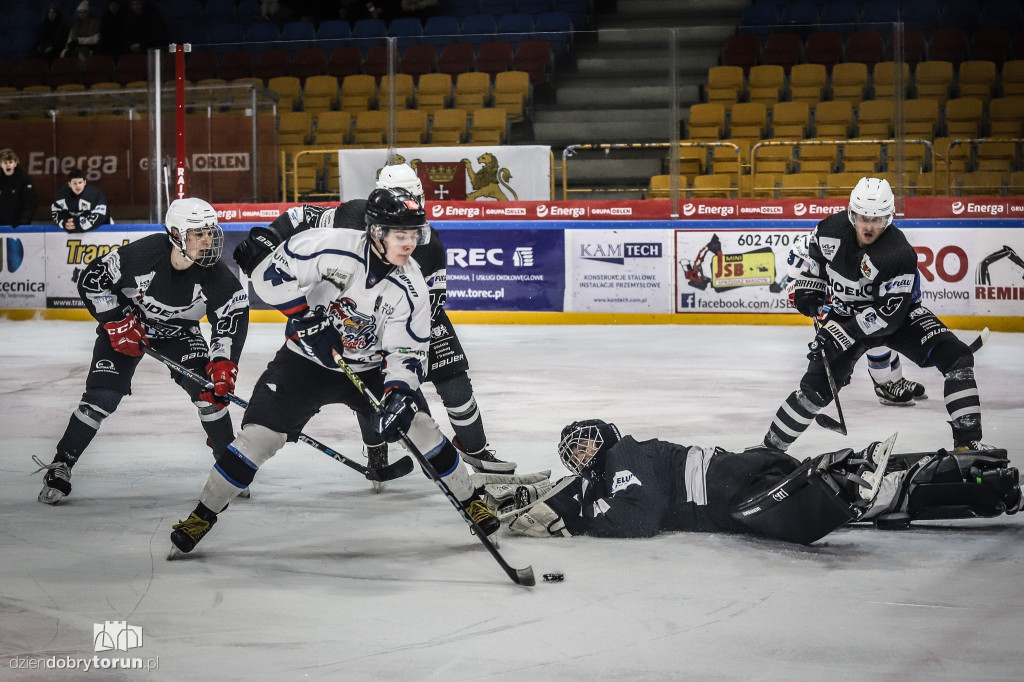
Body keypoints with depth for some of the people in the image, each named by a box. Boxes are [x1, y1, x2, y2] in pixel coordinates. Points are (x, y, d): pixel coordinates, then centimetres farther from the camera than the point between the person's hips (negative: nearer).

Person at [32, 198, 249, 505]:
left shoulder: (213, 274, -27)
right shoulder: (143, 254, -33)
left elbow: (232, 316, -21)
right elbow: (92, 279, -21)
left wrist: (224, 363, -33)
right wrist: (117, 323, -22)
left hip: (179, 332, 2)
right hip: (126, 326, -2)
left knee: (209, 388, -15)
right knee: (102, 396, -13)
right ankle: (60, 466, 0)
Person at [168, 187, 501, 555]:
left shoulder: (411, 288, -15)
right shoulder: (332, 248, -25)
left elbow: (408, 353, -13)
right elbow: (271, 275, -20)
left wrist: (398, 394, -30)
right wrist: (305, 318, -24)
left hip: (370, 367, 2)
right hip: (306, 359, -2)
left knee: (417, 425, -9)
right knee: (259, 435, -12)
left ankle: (470, 502, 12)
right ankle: (202, 517, 3)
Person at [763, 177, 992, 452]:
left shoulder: (900, 254, -32)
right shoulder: (832, 228, -17)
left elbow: (889, 315, -30)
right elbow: (817, 255, 10)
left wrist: (843, 332, -32)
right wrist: (808, 287, 5)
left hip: (897, 314, -2)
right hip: (843, 314, 2)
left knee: (957, 358, -22)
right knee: (815, 388, -10)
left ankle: (968, 442, -19)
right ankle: (770, 448, 6)